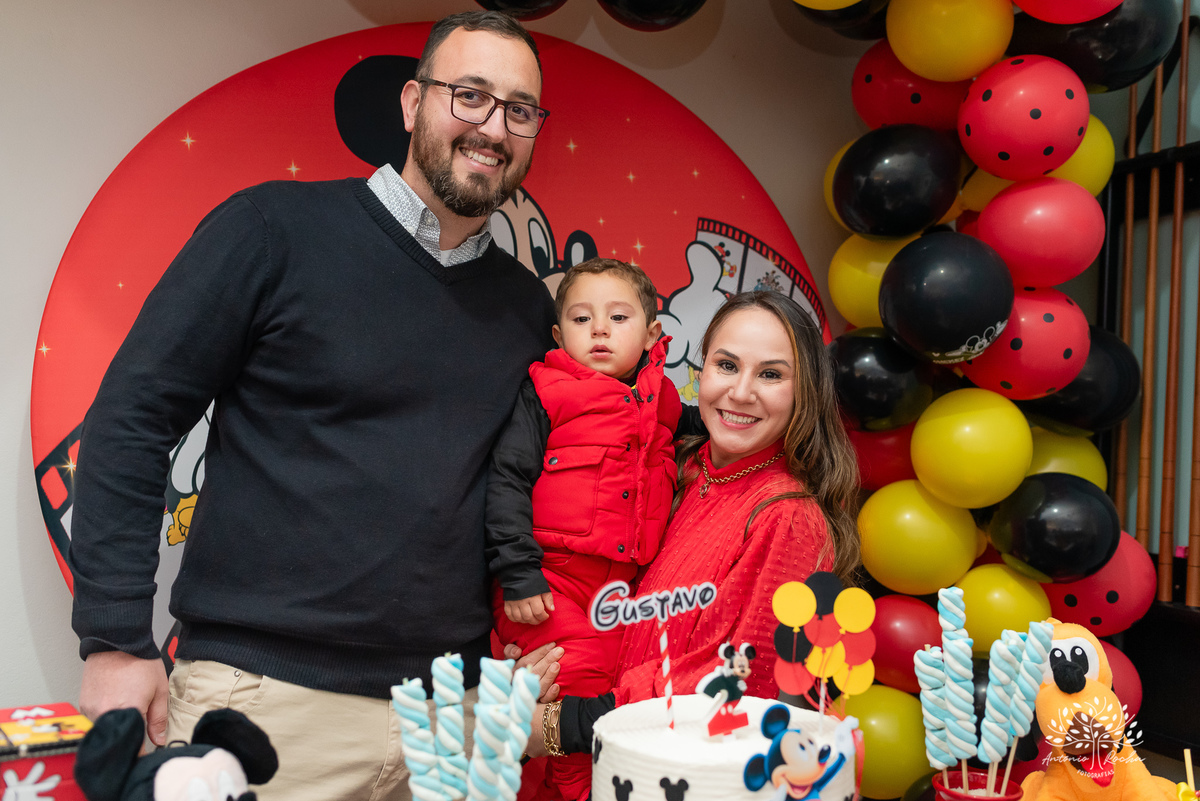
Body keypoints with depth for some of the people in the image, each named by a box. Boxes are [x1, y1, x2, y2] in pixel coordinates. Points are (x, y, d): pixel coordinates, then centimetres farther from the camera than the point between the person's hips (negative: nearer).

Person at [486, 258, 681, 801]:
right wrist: (518, 576, -15)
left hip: (624, 587, 5)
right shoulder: (544, 392, -3)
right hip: (550, 582, -4)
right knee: (579, 688, -11)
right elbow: (507, 481, -8)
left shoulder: (662, 404, 12)